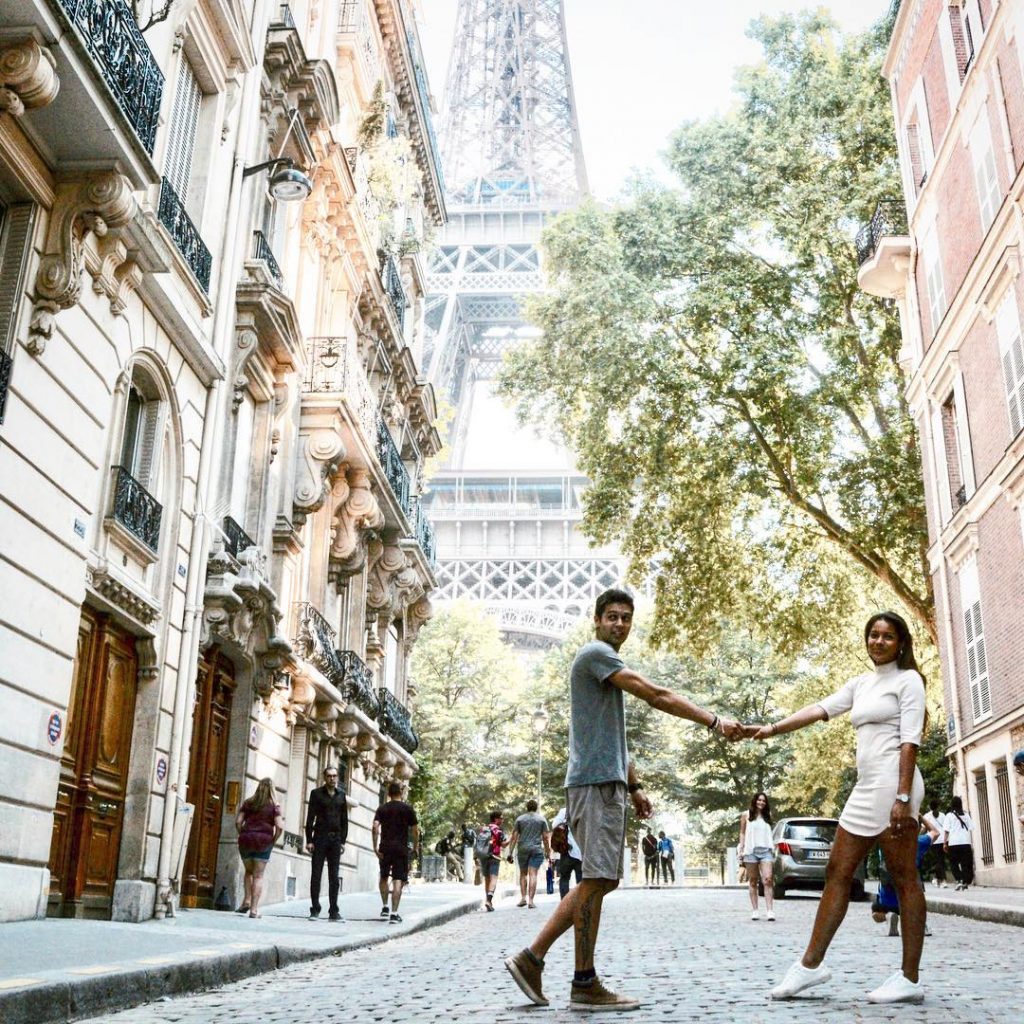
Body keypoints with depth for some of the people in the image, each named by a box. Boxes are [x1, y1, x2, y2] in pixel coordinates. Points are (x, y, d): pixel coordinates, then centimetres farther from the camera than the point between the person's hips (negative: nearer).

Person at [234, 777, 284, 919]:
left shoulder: (248, 803, 9)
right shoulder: (274, 806, 1)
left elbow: (238, 821, 2)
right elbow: (279, 826, -9)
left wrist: (243, 835, 12)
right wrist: (274, 841, 3)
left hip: (246, 840, 2)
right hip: (263, 841, -2)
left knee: (249, 871, 22)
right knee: (258, 876, 3)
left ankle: (247, 901, 9)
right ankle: (254, 909, -1)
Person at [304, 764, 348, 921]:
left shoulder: (341, 794, 10)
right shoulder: (316, 793, 2)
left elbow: (344, 819, 12)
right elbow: (310, 818, -2)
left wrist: (343, 840, 6)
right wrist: (309, 840, -9)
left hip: (335, 839, 3)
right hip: (320, 838, -3)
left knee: (334, 877, 5)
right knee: (316, 875, 0)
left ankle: (334, 911, 9)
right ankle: (315, 910, 6)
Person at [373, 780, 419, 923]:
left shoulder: (382, 808, 5)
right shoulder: (407, 809, 2)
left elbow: (375, 827, -7)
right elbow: (415, 830, 2)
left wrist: (375, 847, -5)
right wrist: (415, 847, 15)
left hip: (385, 848, 2)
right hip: (401, 848, -2)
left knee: (384, 878, 22)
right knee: (398, 880, -3)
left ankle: (385, 907, 23)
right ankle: (394, 914, -9)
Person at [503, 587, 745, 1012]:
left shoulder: (608, 663, 23)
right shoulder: (595, 653, -8)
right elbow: (655, 695, -16)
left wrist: (633, 786, 23)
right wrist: (713, 721, -17)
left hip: (608, 784, 10)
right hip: (594, 782, -10)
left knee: (601, 880, 10)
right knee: (597, 879, -7)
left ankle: (531, 958, 11)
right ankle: (585, 984, 0)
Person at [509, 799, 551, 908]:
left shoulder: (520, 819, 7)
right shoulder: (542, 819, 6)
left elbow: (514, 837, 2)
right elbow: (546, 837, 3)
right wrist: (548, 853, 9)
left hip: (522, 849, 1)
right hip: (537, 849, -1)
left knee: (523, 873, 14)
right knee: (533, 874, -3)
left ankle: (523, 898, 6)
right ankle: (530, 901, -8)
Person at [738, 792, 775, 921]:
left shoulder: (767, 816, 14)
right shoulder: (746, 815, 8)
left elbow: (769, 833, 18)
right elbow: (742, 833, 10)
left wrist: (773, 849, 11)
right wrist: (741, 850, 3)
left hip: (766, 850, 1)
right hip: (751, 850, -1)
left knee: (768, 879, -13)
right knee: (753, 881, 3)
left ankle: (769, 911, -16)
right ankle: (754, 911, 8)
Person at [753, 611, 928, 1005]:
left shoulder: (908, 680, -2)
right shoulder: (861, 684, 19)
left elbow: (910, 740, -10)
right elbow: (819, 709, 11)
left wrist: (903, 796, -19)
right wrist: (774, 728, -3)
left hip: (892, 783, -8)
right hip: (865, 788, 8)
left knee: (904, 880, -3)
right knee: (837, 872, 7)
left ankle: (910, 979, 3)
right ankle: (811, 964, 11)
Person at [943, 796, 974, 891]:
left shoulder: (949, 816, 1)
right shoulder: (966, 815, 10)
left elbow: (947, 831, -2)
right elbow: (971, 828, 8)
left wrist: (945, 843, 2)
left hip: (953, 843, -2)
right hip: (966, 842, 2)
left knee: (954, 863, 8)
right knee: (965, 864, 8)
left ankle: (959, 880, -8)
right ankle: (965, 882, 3)